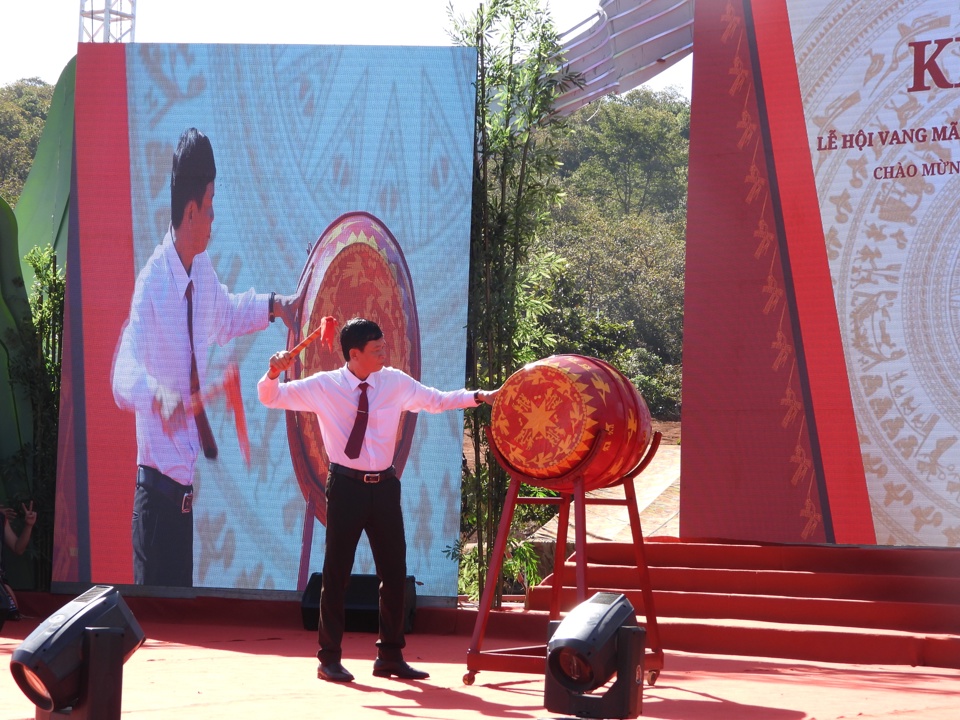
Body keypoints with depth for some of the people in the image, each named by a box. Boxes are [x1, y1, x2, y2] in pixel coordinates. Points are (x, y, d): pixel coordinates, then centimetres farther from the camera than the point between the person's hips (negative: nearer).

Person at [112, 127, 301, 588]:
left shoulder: (203, 271, 5)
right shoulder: (152, 282, -20)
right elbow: (123, 376, -31)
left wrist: (273, 307, 25)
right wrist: (157, 395, -49)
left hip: (190, 481, 8)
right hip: (158, 484, -8)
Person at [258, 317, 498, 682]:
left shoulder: (396, 383, 3)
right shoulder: (323, 386, -4)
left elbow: (437, 400, 14)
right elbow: (270, 397, -1)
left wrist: (479, 397, 4)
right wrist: (274, 372, -21)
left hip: (384, 486, 3)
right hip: (346, 486, -3)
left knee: (394, 572, 7)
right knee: (336, 572, 3)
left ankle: (390, 656, 20)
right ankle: (330, 658, 13)